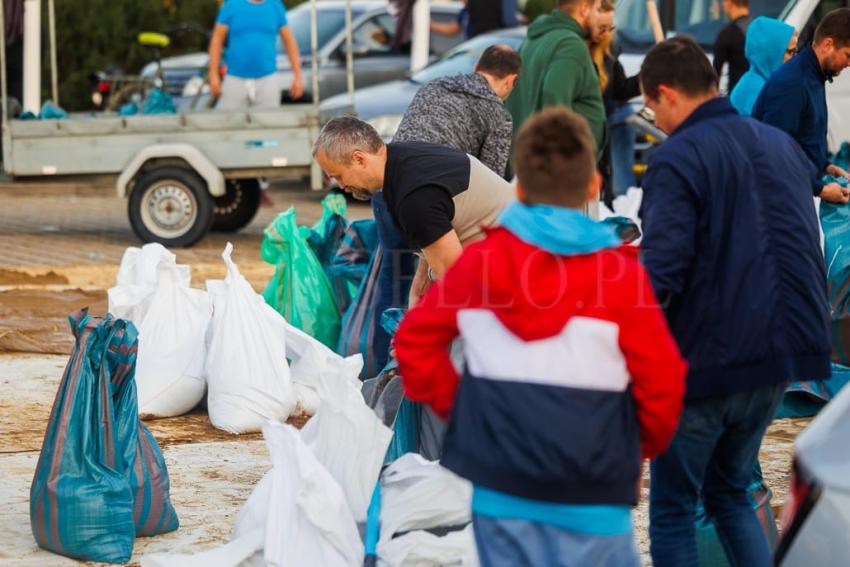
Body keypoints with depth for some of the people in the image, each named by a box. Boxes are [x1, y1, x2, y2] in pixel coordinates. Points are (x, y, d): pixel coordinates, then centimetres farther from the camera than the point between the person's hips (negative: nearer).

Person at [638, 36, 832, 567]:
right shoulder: (783, 145, 10)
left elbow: (662, 270, -21)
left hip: (705, 357, -7)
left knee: (673, 508, 7)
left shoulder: (678, 158, -13)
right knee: (730, 493, 21)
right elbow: (807, 249, 20)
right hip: (781, 347, 7)